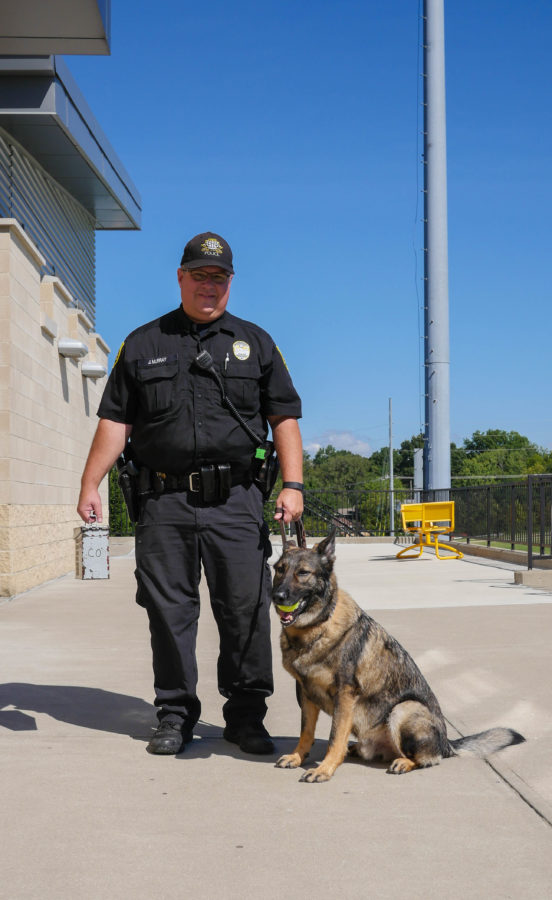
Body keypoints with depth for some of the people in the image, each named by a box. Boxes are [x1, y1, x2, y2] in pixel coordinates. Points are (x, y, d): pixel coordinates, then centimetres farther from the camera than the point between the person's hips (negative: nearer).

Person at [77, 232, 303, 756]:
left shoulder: (255, 343, 15)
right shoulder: (142, 345, 14)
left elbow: (284, 418, 10)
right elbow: (114, 422, 11)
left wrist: (292, 485, -2)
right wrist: (90, 486, 1)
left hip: (236, 501, 0)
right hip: (163, 501, 1)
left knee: (246, 609, -2)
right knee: (168, 610, 4)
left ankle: (246, 715, 11)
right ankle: (175, 715, 17)